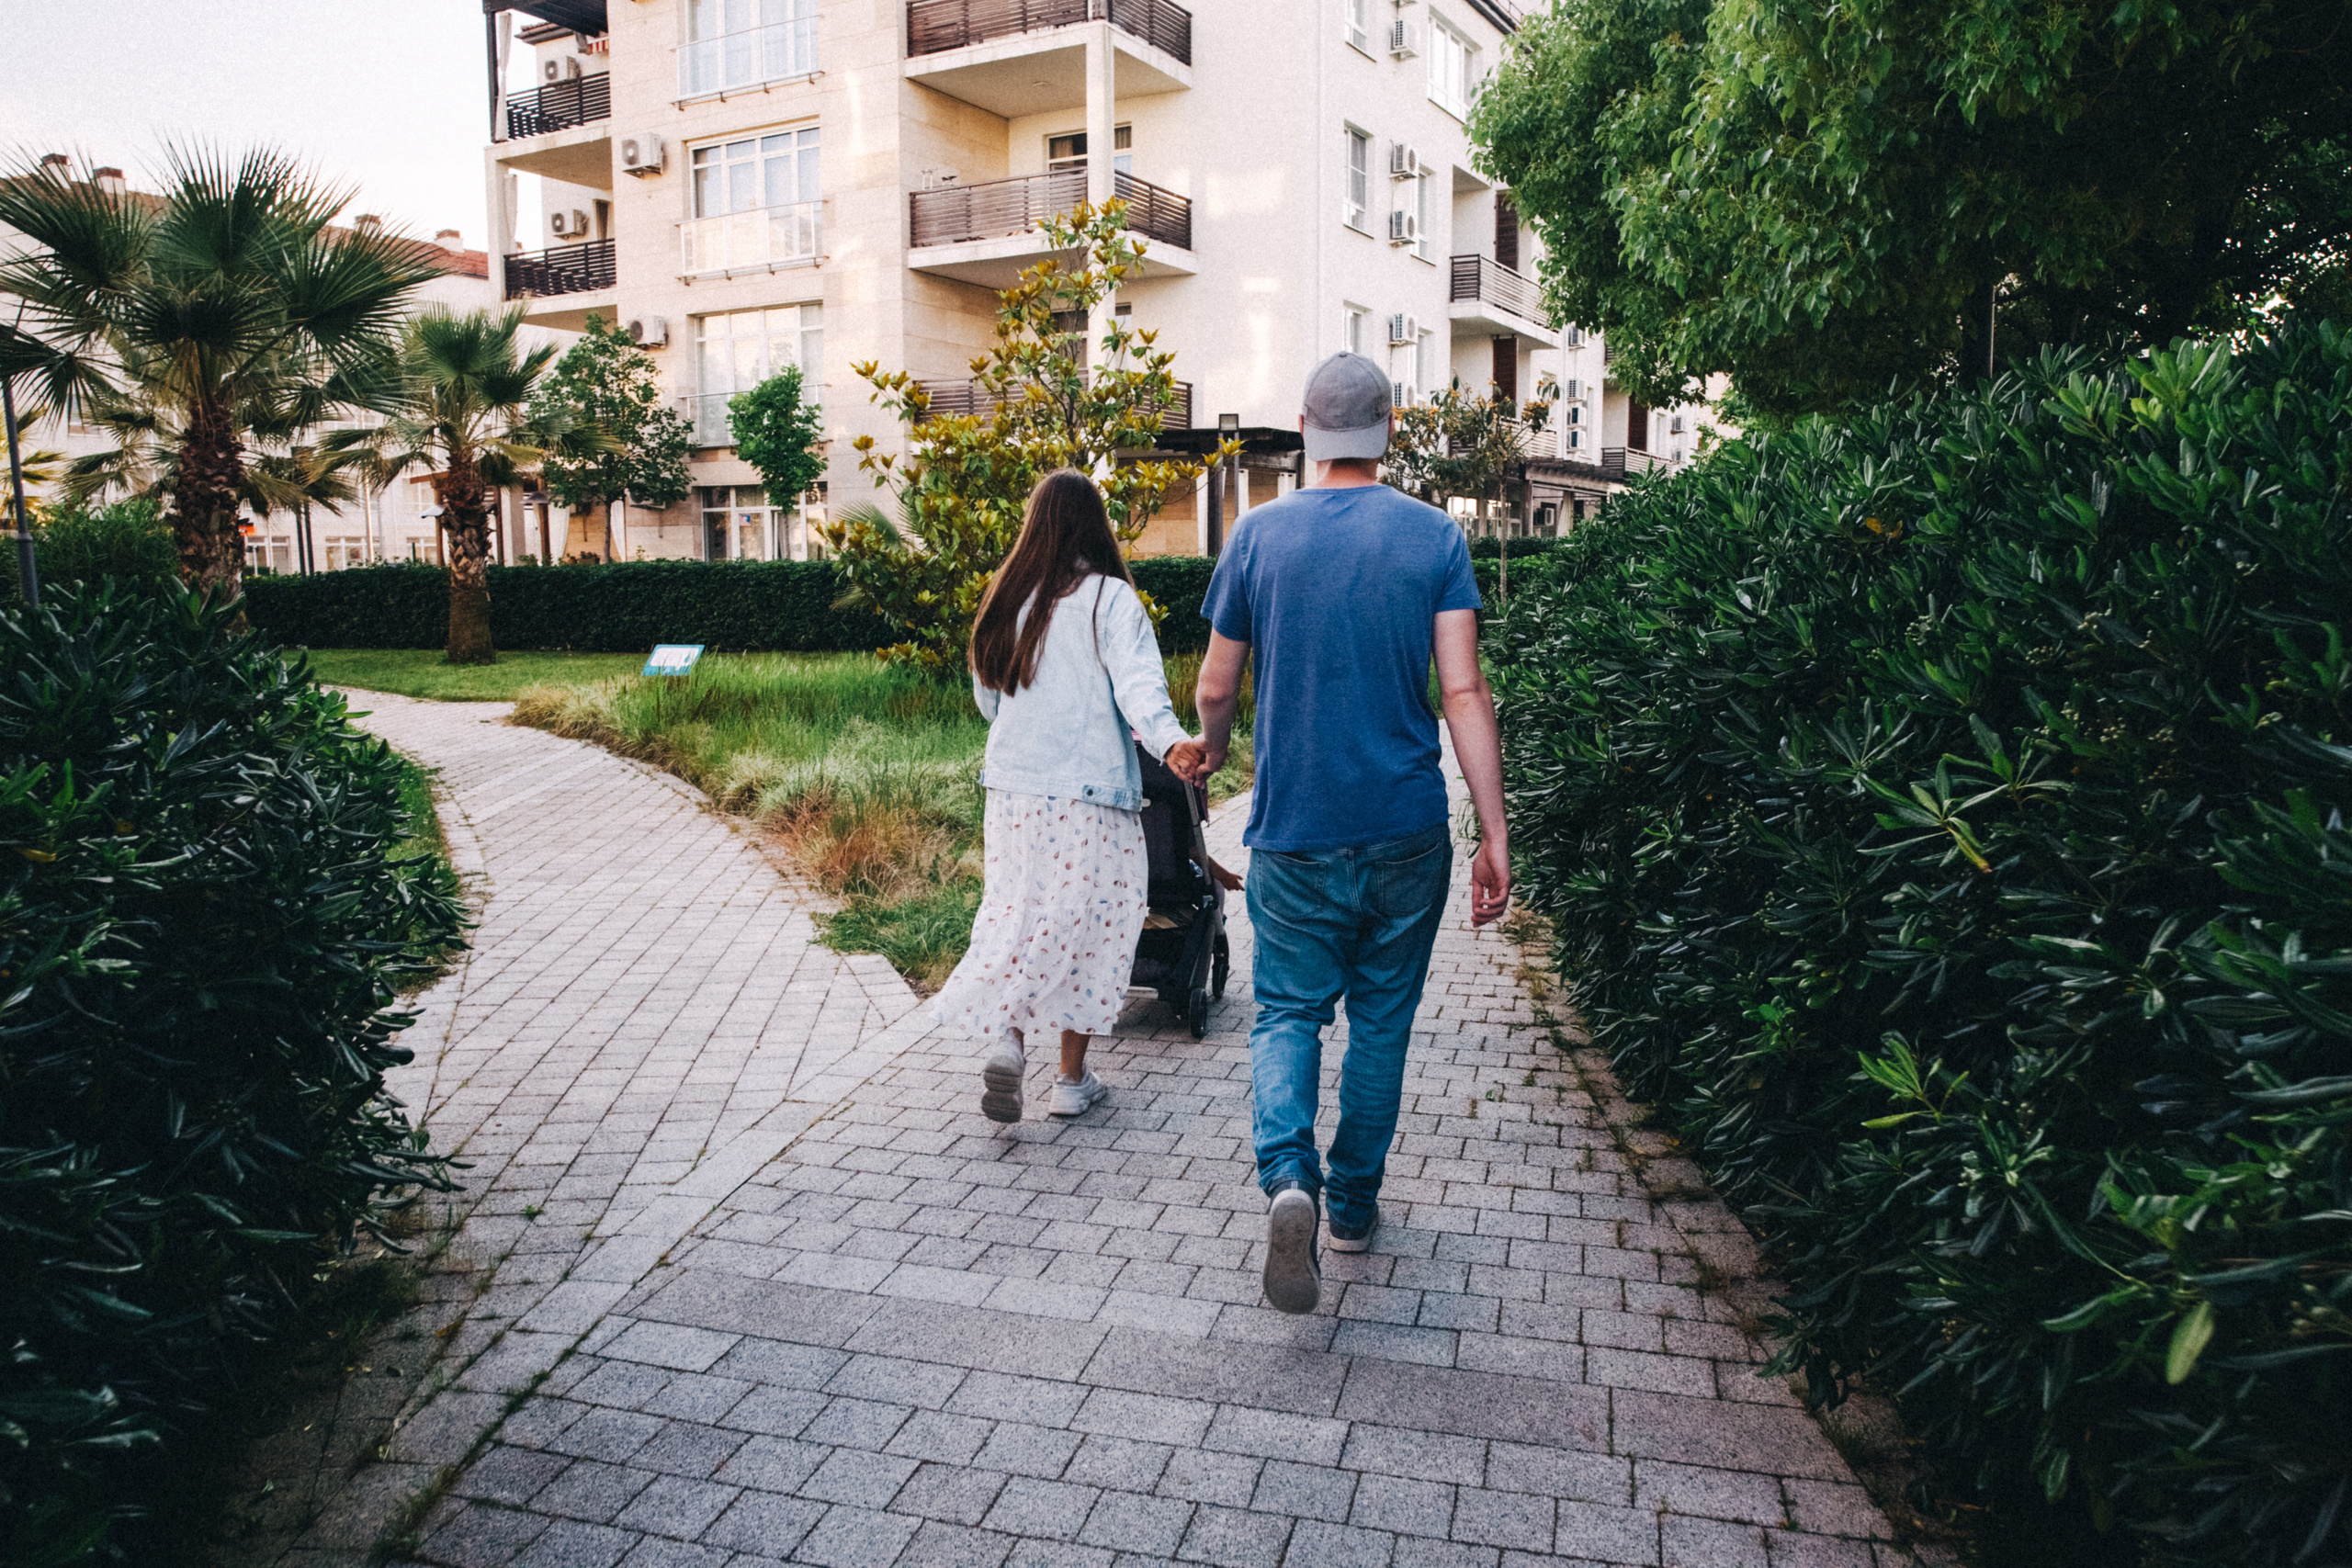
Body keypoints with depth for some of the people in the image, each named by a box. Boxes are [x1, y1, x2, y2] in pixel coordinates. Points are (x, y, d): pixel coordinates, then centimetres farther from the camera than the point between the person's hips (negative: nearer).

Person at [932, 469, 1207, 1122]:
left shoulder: (1009, 598, 8)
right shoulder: (1110, 599, -6)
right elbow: (1137, 683, -22)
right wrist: (1169, 742, -36)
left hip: (1011, 786, 4)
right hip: (1090, 792, -4)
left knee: (1017, 913, 14)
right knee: (1086, 924, 7)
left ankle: (1006, 1035, -8)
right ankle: (1072, 1078, 14)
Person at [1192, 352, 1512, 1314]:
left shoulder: (1259, 533, -2)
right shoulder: (1433, 536, -4)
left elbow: (1216, 686, 4)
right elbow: (1463, 693, -10)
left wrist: (1213, 747, 26)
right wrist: (1495, 835, -8)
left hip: (1293, 830, 0)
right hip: (1407, 834, 1)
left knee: (1288, 1011, 11)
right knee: (1382, 1016, 16)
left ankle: (1287, 1176, -13)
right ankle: (1355, 1204, 28)